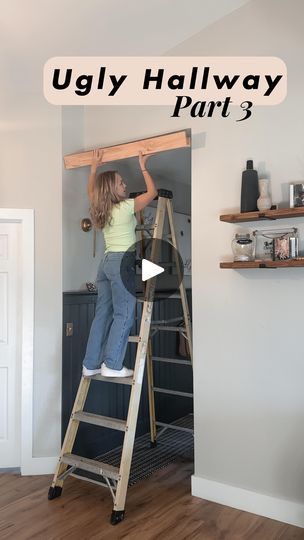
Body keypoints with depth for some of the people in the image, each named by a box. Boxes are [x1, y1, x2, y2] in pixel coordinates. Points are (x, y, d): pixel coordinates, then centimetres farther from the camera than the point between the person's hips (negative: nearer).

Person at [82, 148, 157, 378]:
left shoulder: (100, 209, 12)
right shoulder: (126, 207, -7)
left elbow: (90, 191, 33)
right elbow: (152, 192, 3)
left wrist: (94, 167, 39)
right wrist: (143, 167, 12)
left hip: (106, 261, 8)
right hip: (123, 262, -8)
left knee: (102, 314, 9)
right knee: (124, 315, -4)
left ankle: (91, 364, 12)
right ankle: (112, 365, -5)